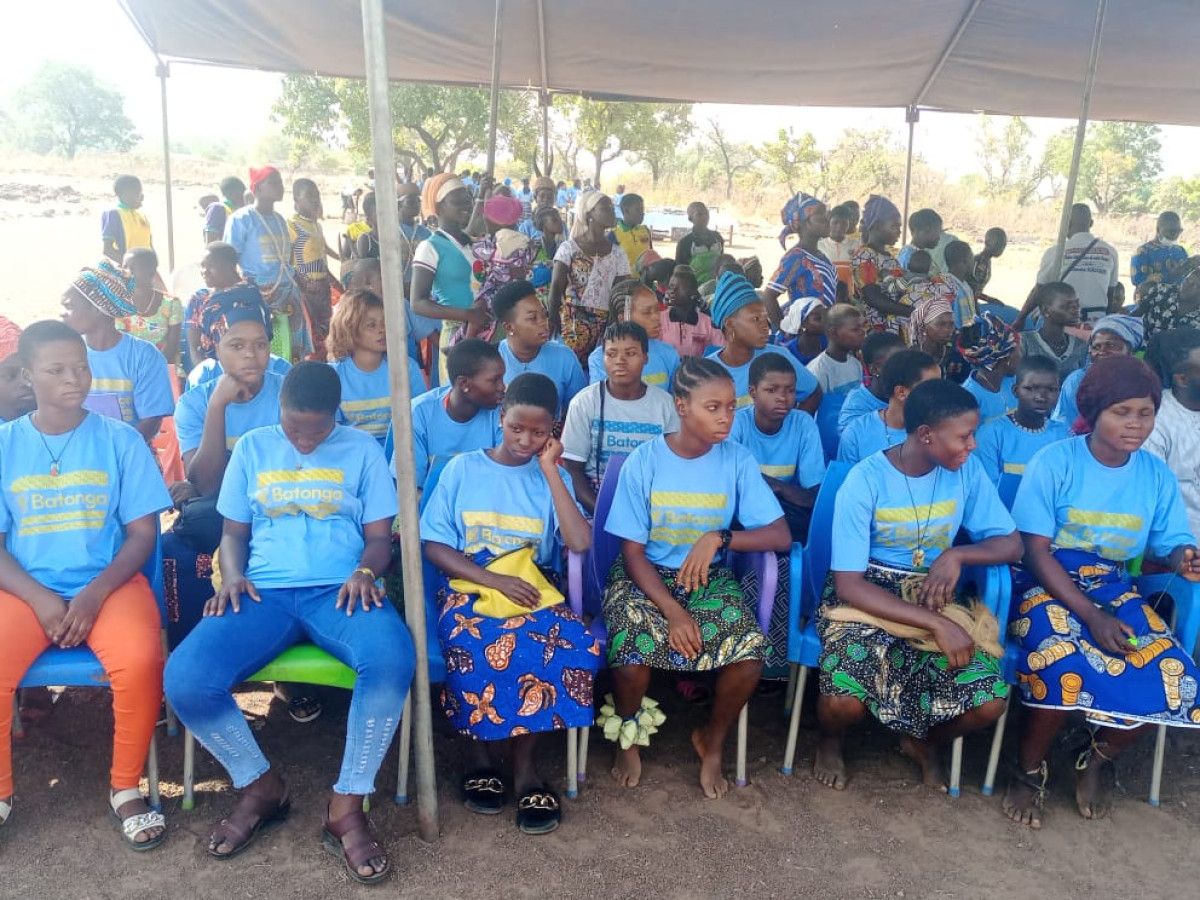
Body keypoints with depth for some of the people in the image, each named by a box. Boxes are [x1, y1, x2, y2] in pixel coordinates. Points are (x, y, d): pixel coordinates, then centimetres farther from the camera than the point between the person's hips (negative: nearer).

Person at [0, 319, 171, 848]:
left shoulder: (120, 440, 1)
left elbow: (143, 533, 0)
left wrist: (95, 594, -14)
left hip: (108, 583, -1)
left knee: (140, 660, -31)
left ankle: (126, 789, -6)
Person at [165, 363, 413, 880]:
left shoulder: (362, 450, 10)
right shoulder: (252, 448, 15)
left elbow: (379, 536, 7)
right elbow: (234, 531, 16)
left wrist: (365, 572, -15)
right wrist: (232, 576, -5)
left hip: (338, 591, -2)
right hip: (264, 592, 2)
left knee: (393, 659, -36)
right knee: (184, 679, -26)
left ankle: (346, 808, -17)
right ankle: (260, 786, 2)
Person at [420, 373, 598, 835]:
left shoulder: (552, 477, 9)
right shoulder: (462, 468, 6)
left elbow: (580, 542, -7)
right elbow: (434, 545, 0)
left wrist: (550, 470, -6)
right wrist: (495, 580, -14)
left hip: (533, 590, 2)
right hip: (469, 588, -1)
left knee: (577, 647, -29)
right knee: (477, 651, -34)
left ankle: (521, 759, -9)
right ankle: (481, 751, -4)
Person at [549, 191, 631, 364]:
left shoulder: (617, 254, 9)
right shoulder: (569, 247, 2)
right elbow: (556, 286, -5)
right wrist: (553, 318, -20)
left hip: (605, 322, 3)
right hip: (572, 320, -2)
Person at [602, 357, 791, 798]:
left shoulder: (737, 460, -8)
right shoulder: (644, 461, -12)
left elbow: (781, 536, -10)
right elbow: (633, 552, -10)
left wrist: (719, 537, -25)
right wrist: (672, 611, -22)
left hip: (711, 578, 2)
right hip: (645, 576, -1)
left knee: (750, 654, -25)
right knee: (632, 657, -29)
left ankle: (712, 740, 9)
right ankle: (628, 737, 7)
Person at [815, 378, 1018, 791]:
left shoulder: (966, 471, -3)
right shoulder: (865, 481, -17)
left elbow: (1011, 544, 6)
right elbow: (848, 585, -20)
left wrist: (956, 555, -16)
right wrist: (935, 623, -27)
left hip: (934, 597, 4)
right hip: (866, 596, -4)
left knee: (990, 702, -20)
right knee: (844, 701, -31)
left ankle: (925, 743, 15)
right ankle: (830, 740, 9)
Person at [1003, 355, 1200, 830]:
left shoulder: (1157, 474, 3)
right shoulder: (1054, 461, -11)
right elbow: (1036, 550, -13)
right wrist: (1091, 615, -22)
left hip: (1115, 588, 5)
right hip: (1047, 583, -4)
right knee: (1063, 668, -34)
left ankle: (1096, 761, 10)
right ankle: (1029, 770, -5)